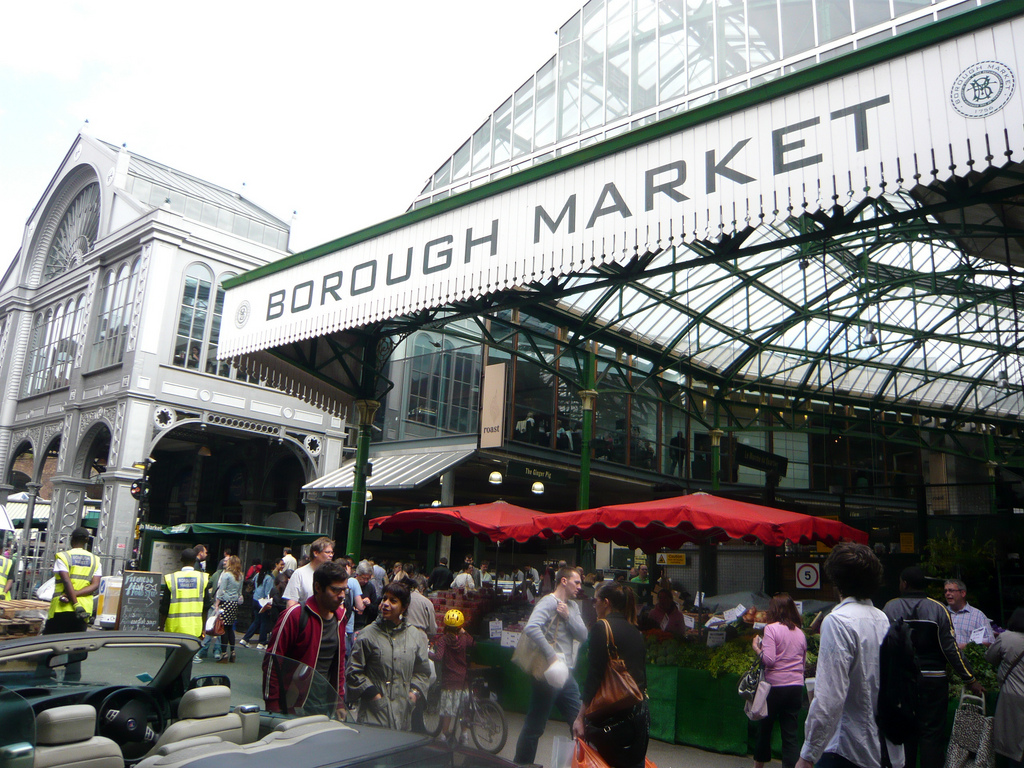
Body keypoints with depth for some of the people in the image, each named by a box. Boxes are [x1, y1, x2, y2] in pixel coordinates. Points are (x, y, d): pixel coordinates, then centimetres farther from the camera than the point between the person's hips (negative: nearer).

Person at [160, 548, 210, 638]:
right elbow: (206, 607, 2)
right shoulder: (203, 578, 0)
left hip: (173, 629, 0)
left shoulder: (171, 579, -2)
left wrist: (161, 628, 11)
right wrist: (203, 629, 12)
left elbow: (164, 608, -1)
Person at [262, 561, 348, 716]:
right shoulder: (295, 615, -14)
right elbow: (272, 661, -12)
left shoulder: (340, 616, 6)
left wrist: (340, 703, 12)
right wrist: (273, 708, -12)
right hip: (293, 708, -6)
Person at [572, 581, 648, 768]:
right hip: (641, 712, 7)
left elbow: (594, 677, -13)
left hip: (614, 715, -7)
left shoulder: (601, 628, -9)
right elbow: (642, 675, 15)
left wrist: (581, 717, -10)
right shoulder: (636, 632, 12)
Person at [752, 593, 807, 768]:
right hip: (797, 686, 5)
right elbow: (803, 660, 19)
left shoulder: (772, 628, -10)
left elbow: (769, 659, -18)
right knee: (791, 732, 5)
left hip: (776, 686, -5)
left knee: (764, 727, 13)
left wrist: (757, 648, -2)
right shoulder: (800, 632, 9)